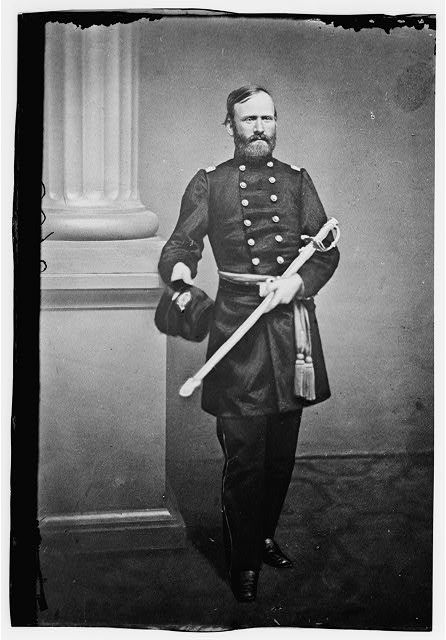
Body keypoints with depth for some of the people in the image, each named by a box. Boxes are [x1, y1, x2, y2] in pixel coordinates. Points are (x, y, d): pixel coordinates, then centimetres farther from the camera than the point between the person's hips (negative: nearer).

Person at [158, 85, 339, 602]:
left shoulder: (297, 181, 13)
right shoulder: (207, 184, 7)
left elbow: (327, 249, 8)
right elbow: (181, 244, 0)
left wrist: (297, 281, -12)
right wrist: (179, 271, -24)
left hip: (291, 317, 3)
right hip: (237, 322, -3)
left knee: (282, 449, 11)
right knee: (243, 454, -3)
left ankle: (265, 535, 32)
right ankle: (244, 560, 13)